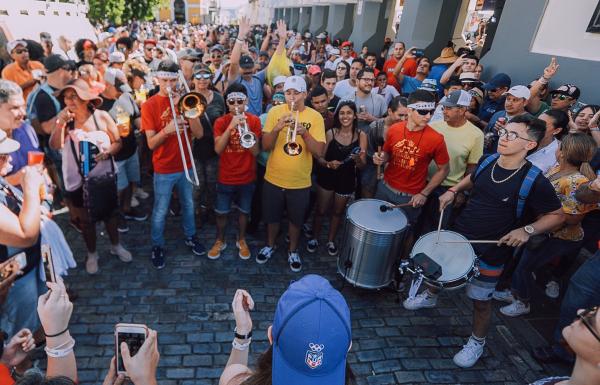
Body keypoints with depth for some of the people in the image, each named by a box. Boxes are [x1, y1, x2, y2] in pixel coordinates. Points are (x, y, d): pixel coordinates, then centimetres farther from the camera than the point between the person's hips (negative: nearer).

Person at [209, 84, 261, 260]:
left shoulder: (254, 121, -6)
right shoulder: (221, 122, -6)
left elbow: (255, 151, -12)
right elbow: (218, 149, -19)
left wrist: (246, 128, -26)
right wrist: (231, 126, -28)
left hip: (247, 177, 0)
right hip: (226, 178, 0)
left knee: (244, 211, 15)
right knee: (221, 212, 12)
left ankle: (241, 240, 37)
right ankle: (220, 241, 34)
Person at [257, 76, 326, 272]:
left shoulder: (315, 117, -7)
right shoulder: (275, 112, -5)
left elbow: (319, 151, -14)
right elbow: (265, 146, -9)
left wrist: (304, 132, -28)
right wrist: (277, 128, -26)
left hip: (300, 182, -1)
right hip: (273, 179, 1)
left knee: (296, 219, 17)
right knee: (272, 217, 19)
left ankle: (293, 251, 41)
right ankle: (270, 246, 45)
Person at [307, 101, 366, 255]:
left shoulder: (361, 135, -9)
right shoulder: (330, 133, -11)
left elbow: (362, 165, -9)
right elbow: (319, 158, -7)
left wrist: (358, 159, -31)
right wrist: (328, 163, -27)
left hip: (347, 180, 1)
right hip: (327, 177, -1)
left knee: (338, 212, 20)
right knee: (321, 210, 11)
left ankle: (331, 241, 40)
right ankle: (315, 238, 35)